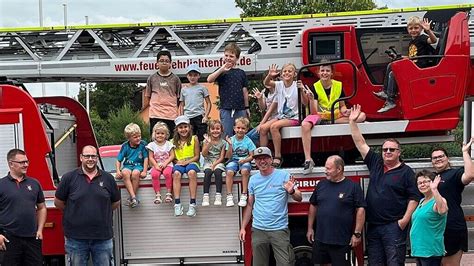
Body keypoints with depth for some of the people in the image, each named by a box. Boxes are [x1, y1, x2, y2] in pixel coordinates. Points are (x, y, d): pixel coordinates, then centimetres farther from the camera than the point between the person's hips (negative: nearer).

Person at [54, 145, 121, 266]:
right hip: (76, 238, -1)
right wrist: (73, 212, 10)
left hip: (103, 238, 2)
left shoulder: (108, 178, 5)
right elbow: (58, 202, 7)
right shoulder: (69, 178, -1)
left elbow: (115, 202, 16)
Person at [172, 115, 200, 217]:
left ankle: (192, 203, -36)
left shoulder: (194, 139, 3)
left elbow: (197, 156, 2)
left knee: (192, 172, -37)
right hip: (179, 163, 2)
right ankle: (177, 203, -33)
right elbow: (173, 157, 11)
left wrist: (187, 162, -13)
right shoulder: (174, 141, 9)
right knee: (176, 173, -34)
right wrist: (178, 162, -11)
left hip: (191, 162, -2)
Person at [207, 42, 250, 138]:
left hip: (240, 109, 3)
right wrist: (222, 69, -22)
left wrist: (247, 107, 12)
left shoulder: (241, 73, 10)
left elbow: (244, 91, 13)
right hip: (226, 109, -3)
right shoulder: (222, 72, 3)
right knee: (227, 136, -2)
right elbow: (209, 80, -15)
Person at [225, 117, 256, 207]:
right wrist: (230, 145, -15)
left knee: (245, 170, -34)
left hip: (245, 161, -1)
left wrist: (245, 160, -19)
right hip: (234, 160, 1)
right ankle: (229, 196, -23)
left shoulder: (248, 141, -1)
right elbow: (228, 156, -2)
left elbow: (252, 156, 0)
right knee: (229, 172, -30)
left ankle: (244, 195, -25)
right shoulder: (231, 140, 0)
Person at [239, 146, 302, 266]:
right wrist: (243, 227, 8)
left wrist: (291, 191, -25)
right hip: (258, 230, 3)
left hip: (280, 229, -3)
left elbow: (299, 198, -2)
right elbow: (249, 205, 14)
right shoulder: (253, 179, 8)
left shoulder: (283, 175, -2)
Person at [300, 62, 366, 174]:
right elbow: (314, 112, -12)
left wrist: (345, 111, -11)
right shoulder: (315, 87, -5)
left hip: (337, 117, 2)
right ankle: (308, 160, -36)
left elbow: (342, 106, 12)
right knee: (305, 125, -36)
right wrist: (311, 99, -29)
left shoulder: (338, 85, 2)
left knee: (362, 116, -20)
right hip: (321, 116, -2)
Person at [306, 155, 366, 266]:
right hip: (320, 239, 5)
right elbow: (313, 206, 16)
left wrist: (357, 233, -11)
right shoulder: (321, 184, 8)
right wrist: (310, 228, 14)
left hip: (342, 242, -4)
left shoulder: (353, 186, -5)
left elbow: (361, 209, -7)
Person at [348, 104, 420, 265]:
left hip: (394, 226, -5)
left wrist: (405, 219, -12)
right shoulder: (375, 164, 12)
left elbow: (414, 198, -3)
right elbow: (360, 143, 12)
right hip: (373, 226, 5)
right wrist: (352, 122, 8)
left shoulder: (406, 171, 0)